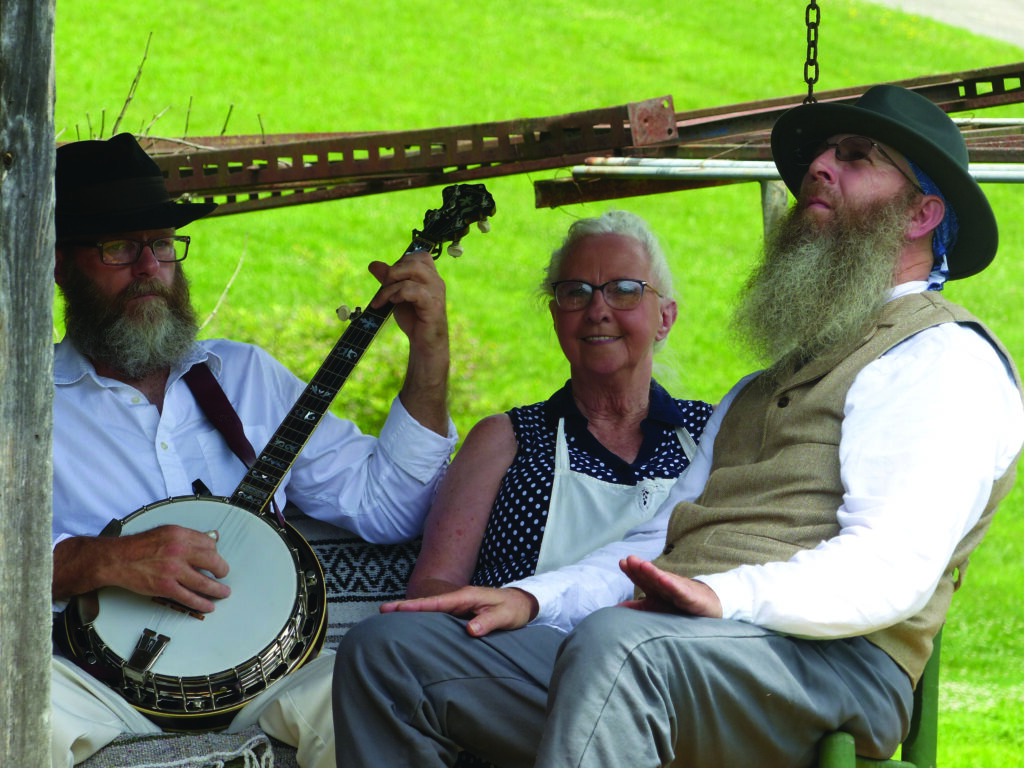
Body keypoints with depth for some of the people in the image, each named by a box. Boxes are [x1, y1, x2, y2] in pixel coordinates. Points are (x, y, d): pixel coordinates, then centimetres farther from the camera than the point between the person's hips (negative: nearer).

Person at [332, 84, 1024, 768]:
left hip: (823, 665, -9)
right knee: (387, 652, -3)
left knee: (615, 642, -39)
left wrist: (729, 597, -29)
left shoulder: (949, 358, 4)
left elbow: (891, 568, -13)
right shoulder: (762, 389, 34)